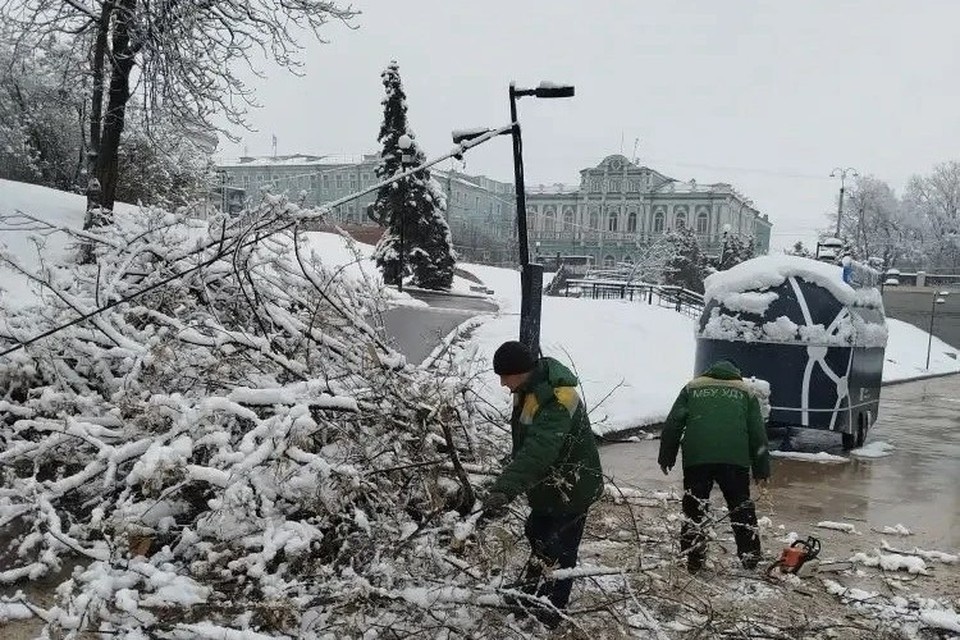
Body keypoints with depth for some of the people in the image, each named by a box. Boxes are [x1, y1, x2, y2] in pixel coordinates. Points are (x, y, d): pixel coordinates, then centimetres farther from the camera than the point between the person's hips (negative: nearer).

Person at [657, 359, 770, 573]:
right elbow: (757, 433, 14)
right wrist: (762, 468, 17)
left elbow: (672, 424, 11)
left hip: (696, 458, 0)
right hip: (735, 459, 1)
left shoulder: (692, 388, 19)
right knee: (741, 507, 15)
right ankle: (750, 556, 17)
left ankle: (693, 560, 6)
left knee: (693, 507, 8)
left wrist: (666, 457, 16)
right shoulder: (745, 391, 20)